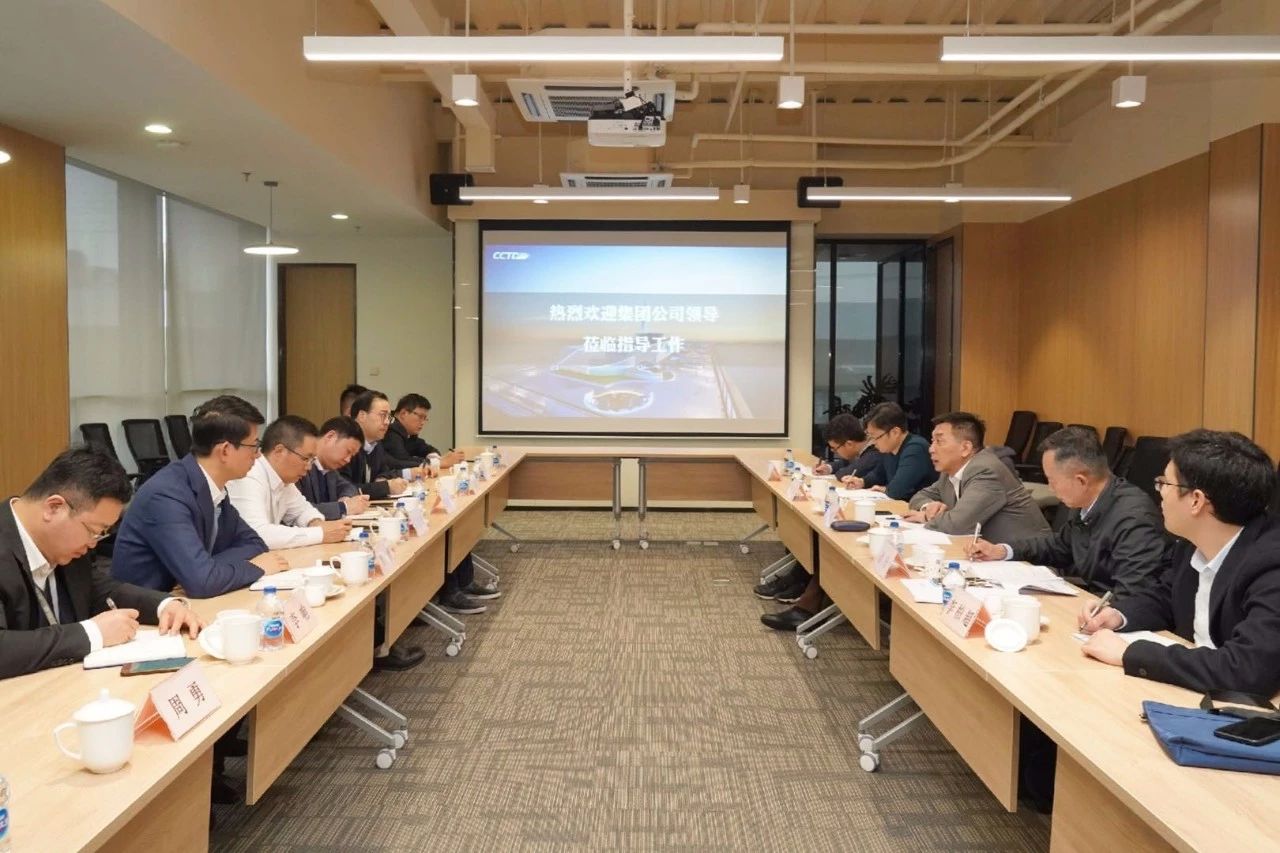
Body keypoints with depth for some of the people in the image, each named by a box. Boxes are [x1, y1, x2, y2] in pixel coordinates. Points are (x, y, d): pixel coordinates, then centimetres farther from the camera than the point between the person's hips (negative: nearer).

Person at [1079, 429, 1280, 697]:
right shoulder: (1195, 543, -2)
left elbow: (1248, 670, -36)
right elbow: (1164, 597, 16)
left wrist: (1130, 653, -29)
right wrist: (1119, 615, -5)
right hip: (1189, 691, 7)